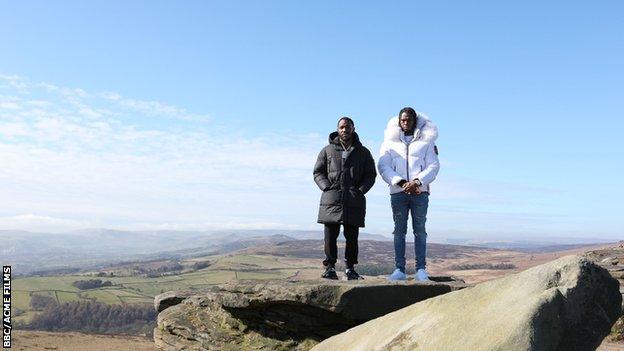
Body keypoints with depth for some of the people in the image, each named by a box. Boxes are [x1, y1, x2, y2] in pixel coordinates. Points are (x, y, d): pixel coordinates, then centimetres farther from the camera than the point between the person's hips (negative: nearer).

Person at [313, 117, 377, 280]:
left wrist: (361, 190, -3)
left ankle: (350, 268, 12)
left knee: (352, 237, 3)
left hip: (354, 201, 0)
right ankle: (330, 267, 5)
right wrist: (327, 188, -5)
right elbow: (318, 172, 11)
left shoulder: (363, 152, 13)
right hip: (331, 199, 0)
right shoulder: (327, 150, 12)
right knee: (330, 236, -3)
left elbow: (371, 174, 13)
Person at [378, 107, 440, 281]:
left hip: (420, 191, 0)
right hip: (398, 192, 1)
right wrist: (401, 183, -12)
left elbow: (433, 166, 3)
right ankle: (399, 269, 2)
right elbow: (383, 166, 1)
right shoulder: (389, 141, 12)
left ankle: (421, 269, 1)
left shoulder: (426, 141, 11)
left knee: (419, 230, 0)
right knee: (399, 230, 0)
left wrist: (417, 182, -13)